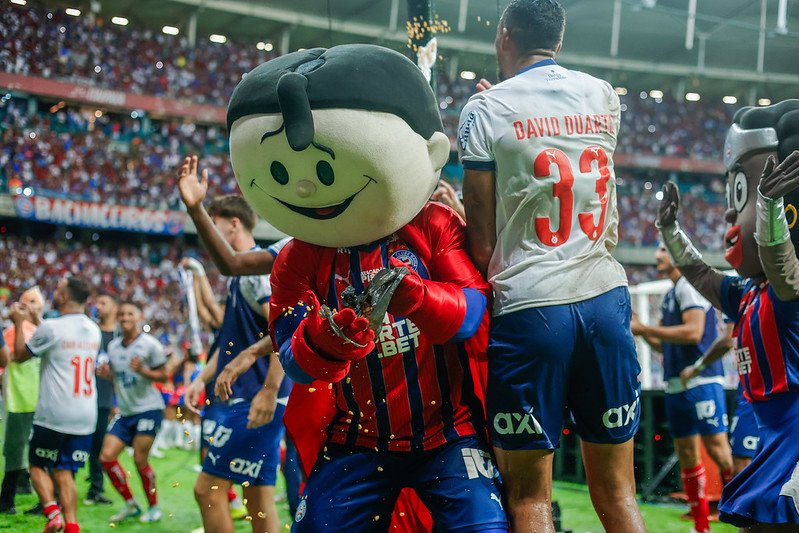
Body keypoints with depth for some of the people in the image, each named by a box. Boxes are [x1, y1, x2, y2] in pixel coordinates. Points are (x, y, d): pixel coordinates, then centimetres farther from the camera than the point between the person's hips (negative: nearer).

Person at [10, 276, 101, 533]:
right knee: (65, 473, 8)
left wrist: (19, 323, 15)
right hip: (85, 417, 5)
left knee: (37, 465, 13)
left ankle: (52, 512, -7)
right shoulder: (93, 330, 9)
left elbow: (20, 355, 3)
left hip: (53, 415, -5)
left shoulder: (51, 327, -11)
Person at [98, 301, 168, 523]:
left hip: (148, 408, -6)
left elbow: (163, 376, -6)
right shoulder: (112, 346, 9)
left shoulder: (150, 344, -8)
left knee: (140, 459, -8)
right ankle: (130, 505, 13)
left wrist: (143, 371, -23)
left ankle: (154, 507, 11)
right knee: (107, 457, -2)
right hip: (125, 411, 6)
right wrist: (105, 373, -2)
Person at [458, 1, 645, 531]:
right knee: (616, 489, 11)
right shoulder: (604, 97, 9)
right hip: (605, 295, 4)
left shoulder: (486, 109, -2)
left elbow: (482, 239, -2)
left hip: (529, 305, -4)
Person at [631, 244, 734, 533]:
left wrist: (644, 328, -16)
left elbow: (693, 333, -21)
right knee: (686, 454, 9)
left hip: (701, 382, -9)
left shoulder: (690, 286, -8)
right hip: (675, 386, 9)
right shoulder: (670, 295, 19)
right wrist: (641, 330, 9)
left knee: (717, 449, -11)